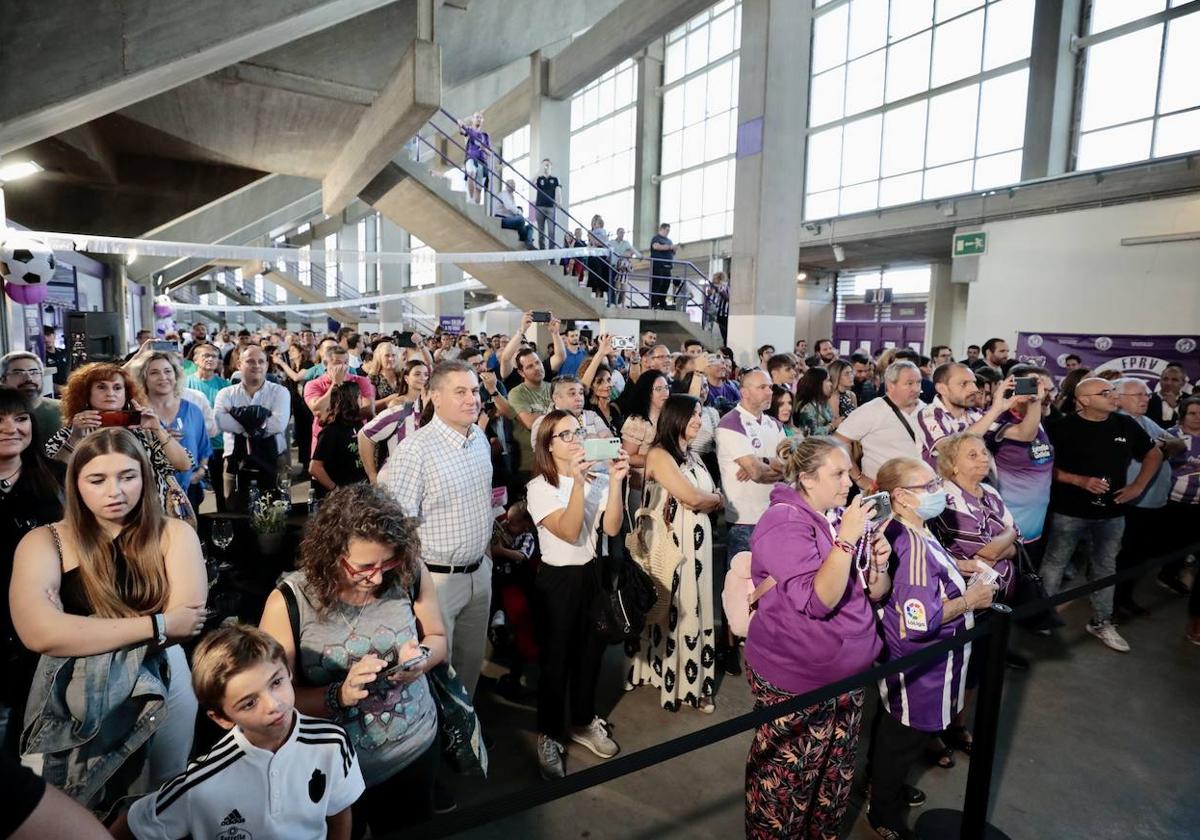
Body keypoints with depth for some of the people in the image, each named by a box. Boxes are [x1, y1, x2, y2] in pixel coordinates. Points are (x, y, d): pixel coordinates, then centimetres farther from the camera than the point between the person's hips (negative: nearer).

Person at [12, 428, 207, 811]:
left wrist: (81, 631, -16)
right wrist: (158, 625, -21)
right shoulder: (44, 543, -5)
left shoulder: (175, 534, -6)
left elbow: (186, 624, -15)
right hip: (73, 697, 0)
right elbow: (38, 633, -20)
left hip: (162, 686, 0)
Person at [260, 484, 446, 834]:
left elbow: (438, 638, 1)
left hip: (417, 748, 3)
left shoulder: (411, 575, -15)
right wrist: (340, 695, -32)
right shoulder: (288, 602, -20)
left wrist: (421, 657, -20)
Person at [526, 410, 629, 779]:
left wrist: (615, 480, -21)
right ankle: (549, 735, 29)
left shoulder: (597, 479, -1)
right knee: (555, 658, 9)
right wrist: (577, 480, -30)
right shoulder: (540, 487, -12)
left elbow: (612, 527, -12)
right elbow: (569, 532, -24)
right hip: (558, 580, -4)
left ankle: (583, 723, 39)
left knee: (591, 653, 17)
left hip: (594, 574, 4)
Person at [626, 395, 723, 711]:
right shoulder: (659, 454, -12)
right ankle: (671, 681, 20)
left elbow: (710, 500, 12)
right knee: (673, 610, 4)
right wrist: (715, 499, 0)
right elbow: (692, 498, -18)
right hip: (670, 546, -7)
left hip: (696, 544, 7)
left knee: (694, 608, 12)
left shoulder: (692, 456, 14)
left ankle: (694, 681, 25)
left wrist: (708, 500, -9)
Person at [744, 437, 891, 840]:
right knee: (786, 776, 12)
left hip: (848, 672, 7)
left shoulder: (843, 516, 4)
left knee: (836, 773, 23)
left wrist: (878, 562, -12)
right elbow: (817, 600, -28)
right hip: (795, 678, -7)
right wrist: (846, 539, -29)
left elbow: (875, 594, 8)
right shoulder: (784, 522, -20)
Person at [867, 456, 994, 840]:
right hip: (918, 667, -9)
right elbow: (920, 621, -34)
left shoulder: (903, 533, -1)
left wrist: (958, 571, 6)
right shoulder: (914, 546, -33)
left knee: (891, 727, 26)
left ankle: (882, 787, 48)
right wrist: (969, 600, -21)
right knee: (904, 739, 10)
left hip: (901, 659, 9)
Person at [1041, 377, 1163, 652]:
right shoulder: (1064, 428, -11)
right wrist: (1080, 480, -20)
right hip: (1069, 511, -4)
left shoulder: (1126, 425, 2)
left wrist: (1138, 486, 4)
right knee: (1054, 564, 6)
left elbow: (1154, 455, 15)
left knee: (1105, 567, 15)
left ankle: (1101, 622, 28)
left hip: (1112, 512, 5)